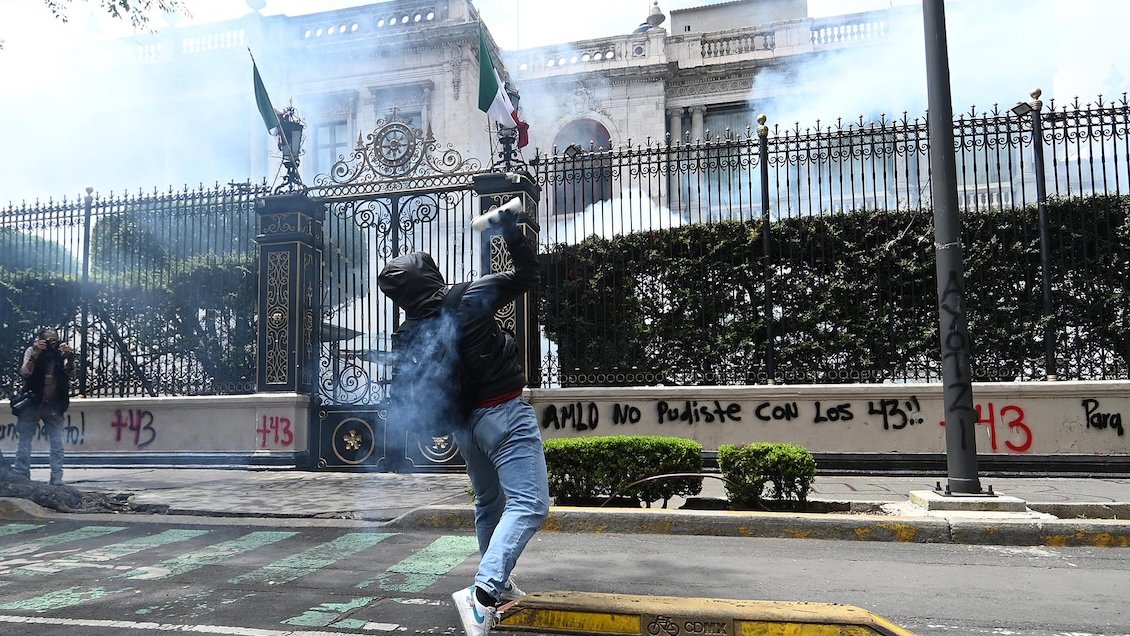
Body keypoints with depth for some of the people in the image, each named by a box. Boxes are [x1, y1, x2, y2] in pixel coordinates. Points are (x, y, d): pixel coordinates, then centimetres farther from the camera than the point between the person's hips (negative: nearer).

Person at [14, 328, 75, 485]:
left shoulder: (60, 353, -2)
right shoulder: (32, 351, -5)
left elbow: (70, 373, -14)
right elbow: (25, 373, -17)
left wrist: (69, 357, -31)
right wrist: (35, 354, -29)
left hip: (54, 406, 1)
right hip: (32, 404, -1)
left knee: (57, 445, -3)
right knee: (24, 444, 1)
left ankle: (57, 480, 1)